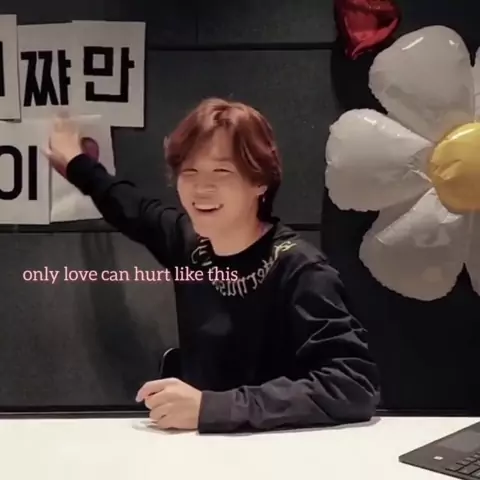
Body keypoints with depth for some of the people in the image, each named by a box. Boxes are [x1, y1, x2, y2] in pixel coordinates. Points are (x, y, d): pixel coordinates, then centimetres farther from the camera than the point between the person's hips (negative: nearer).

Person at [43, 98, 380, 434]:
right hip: (198, 447, 5)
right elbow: (138, 212, 19)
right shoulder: (189, 242, -2)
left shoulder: (299, 272, -19)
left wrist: (212, 407, -33)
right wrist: (77, 164, 33)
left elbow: (357, 386, -29)